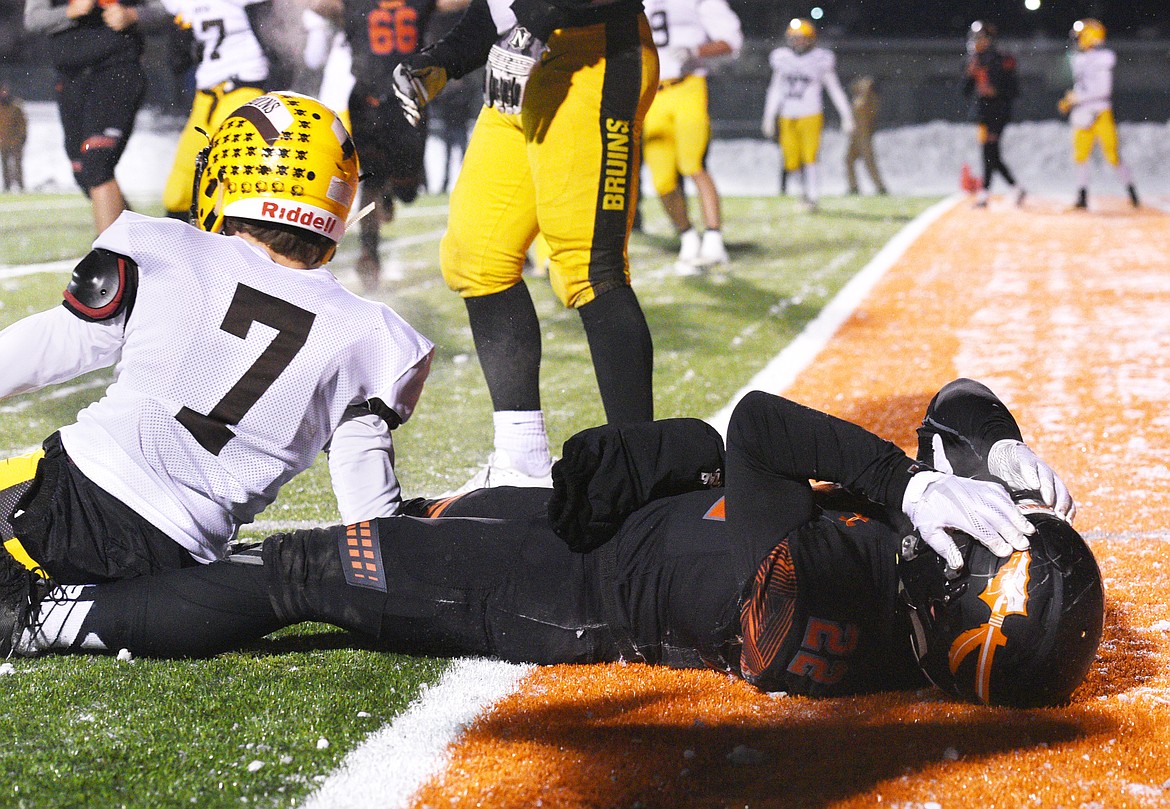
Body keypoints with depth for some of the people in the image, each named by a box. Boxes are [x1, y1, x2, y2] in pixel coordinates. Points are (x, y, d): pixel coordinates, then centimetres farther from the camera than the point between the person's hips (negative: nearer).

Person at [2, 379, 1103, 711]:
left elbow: (755, 428, -38)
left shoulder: (810, 627, -42)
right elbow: (964, 407, -8)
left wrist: (913, 483, -34)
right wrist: (994, 444, -29)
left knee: (299, 578, 3)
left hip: (583, 593, -6)